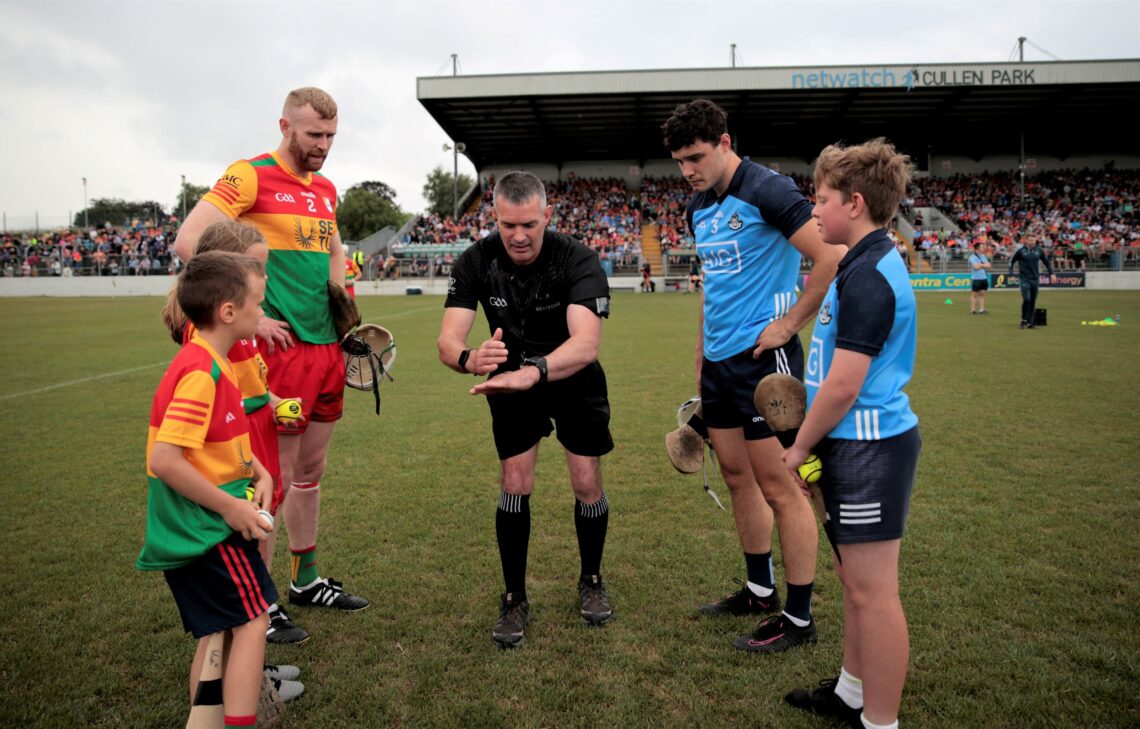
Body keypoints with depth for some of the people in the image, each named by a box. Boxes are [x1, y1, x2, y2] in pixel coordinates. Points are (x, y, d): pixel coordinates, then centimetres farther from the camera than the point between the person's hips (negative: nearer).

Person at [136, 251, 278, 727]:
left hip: (197, 525, 9)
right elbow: (164, 460, -27)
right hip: (207, 525, -9)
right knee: (251, 621, -1)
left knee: (217, 633, 16)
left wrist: (259, 473, 3)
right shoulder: (202, 372, -22)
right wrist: (230, 507, -21)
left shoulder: (209, 363, 8)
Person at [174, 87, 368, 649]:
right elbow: (188, 241, -15)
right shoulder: (249, 176, -8)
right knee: (275, 476, -1)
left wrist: (344, 316, 14)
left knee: (311, 466, 16)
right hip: (283, 346, -8)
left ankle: (306, 581, 31)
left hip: (326, 345, 8)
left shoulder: (325, 189, 16)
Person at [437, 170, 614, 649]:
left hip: (573, 380, -1)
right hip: (512, 380, 1)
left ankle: (591, 580, 26)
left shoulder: (578, 260, -29)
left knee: (587, 483, -2)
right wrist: (469, 358, -55)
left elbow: (586, 343, -45)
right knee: (515, 484, -5)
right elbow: (448, 339, -30)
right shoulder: (476, 262, -21)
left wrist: (532, 372, -63)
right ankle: (515, 599, 13)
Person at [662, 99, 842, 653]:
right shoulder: (699, 208, 13)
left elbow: (831, 259, -18)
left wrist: (789, 326, -15)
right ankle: (760, 591, 31)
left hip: (763, 358, -9)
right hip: (718, 360, 9)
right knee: (737, 476, 15)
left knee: (778, 487, -1)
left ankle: (798, 619, 13)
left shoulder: (768, 191, -13)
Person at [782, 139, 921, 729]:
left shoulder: (867, 277, -20)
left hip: (868, 448, -11)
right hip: (856, 444, 11)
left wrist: (800, 447, -9)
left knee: (872, 592, 0)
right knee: (855, 580, 20)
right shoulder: (867, 265, 13)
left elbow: (842, 386, -22)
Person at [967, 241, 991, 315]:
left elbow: (988, 265, 5)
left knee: (982, 294, 8)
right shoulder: (972, 257, -8)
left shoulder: (983, 256, 14)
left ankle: (981, 309, 10)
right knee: (974, 294, -2)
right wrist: (984, 265, -2)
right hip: (976, 278, -7)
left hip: (984, 278, 7)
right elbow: (976, 267, -19)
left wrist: (980, 264, -10)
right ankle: (973, 310, 1)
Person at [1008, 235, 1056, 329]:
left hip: (1035, 279, 4)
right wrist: (1011, 274, -1)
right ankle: (1024, 320, -1)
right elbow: (1011, 261, 7)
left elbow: (1047, 262, 16)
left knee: (1033, 302, 5)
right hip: (1024, 279, -4)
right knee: (1026, 299, -17)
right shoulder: (1021, 251, -5)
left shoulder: (1039, 250, 4)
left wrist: (1052, 273, 8)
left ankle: (1030, 322, 13)